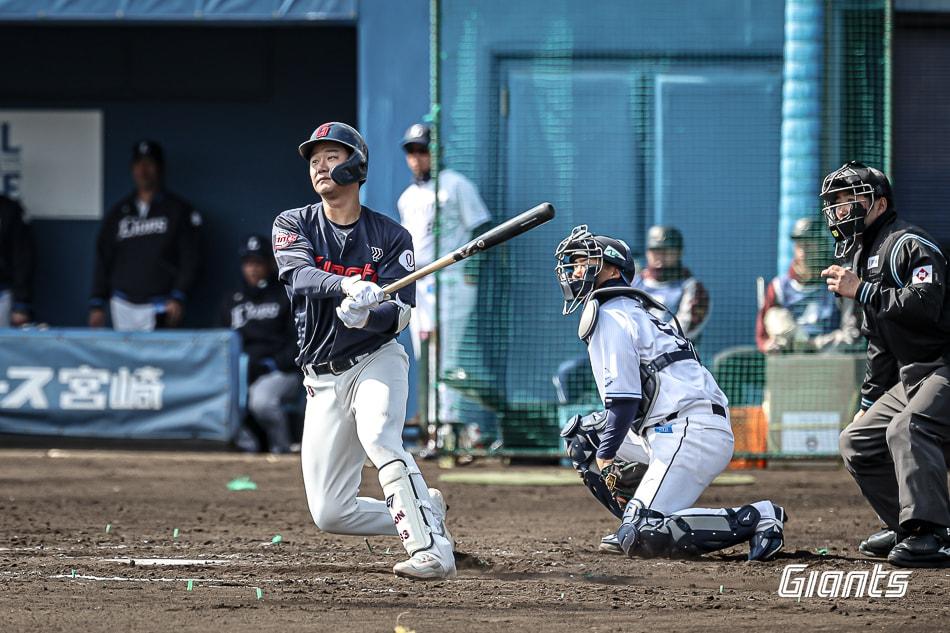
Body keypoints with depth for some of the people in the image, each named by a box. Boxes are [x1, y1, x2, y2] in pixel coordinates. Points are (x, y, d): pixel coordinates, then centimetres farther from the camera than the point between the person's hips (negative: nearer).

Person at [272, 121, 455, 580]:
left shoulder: (392, 236, 1)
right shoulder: (293, 225, 4)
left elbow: (400, 314, -9)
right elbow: (300, 275, -18)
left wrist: (365, 314, -32)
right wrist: (349, 287, -39)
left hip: (376, 362, -3)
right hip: (323, 381, 3)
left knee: (379, 439, -35)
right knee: (329, 514, -2)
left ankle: (432, 550, -40)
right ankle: (425, 513, 20)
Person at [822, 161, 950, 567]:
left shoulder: (909, 244, -10)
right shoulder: (861, 257, 20)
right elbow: (880, 344, 26)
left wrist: (861, 291, -21)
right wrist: (869, 402, 22)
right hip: (911, 376, 11)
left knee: (907, 429, -32)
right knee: (857, 442, 12)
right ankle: (907, 526, 17)